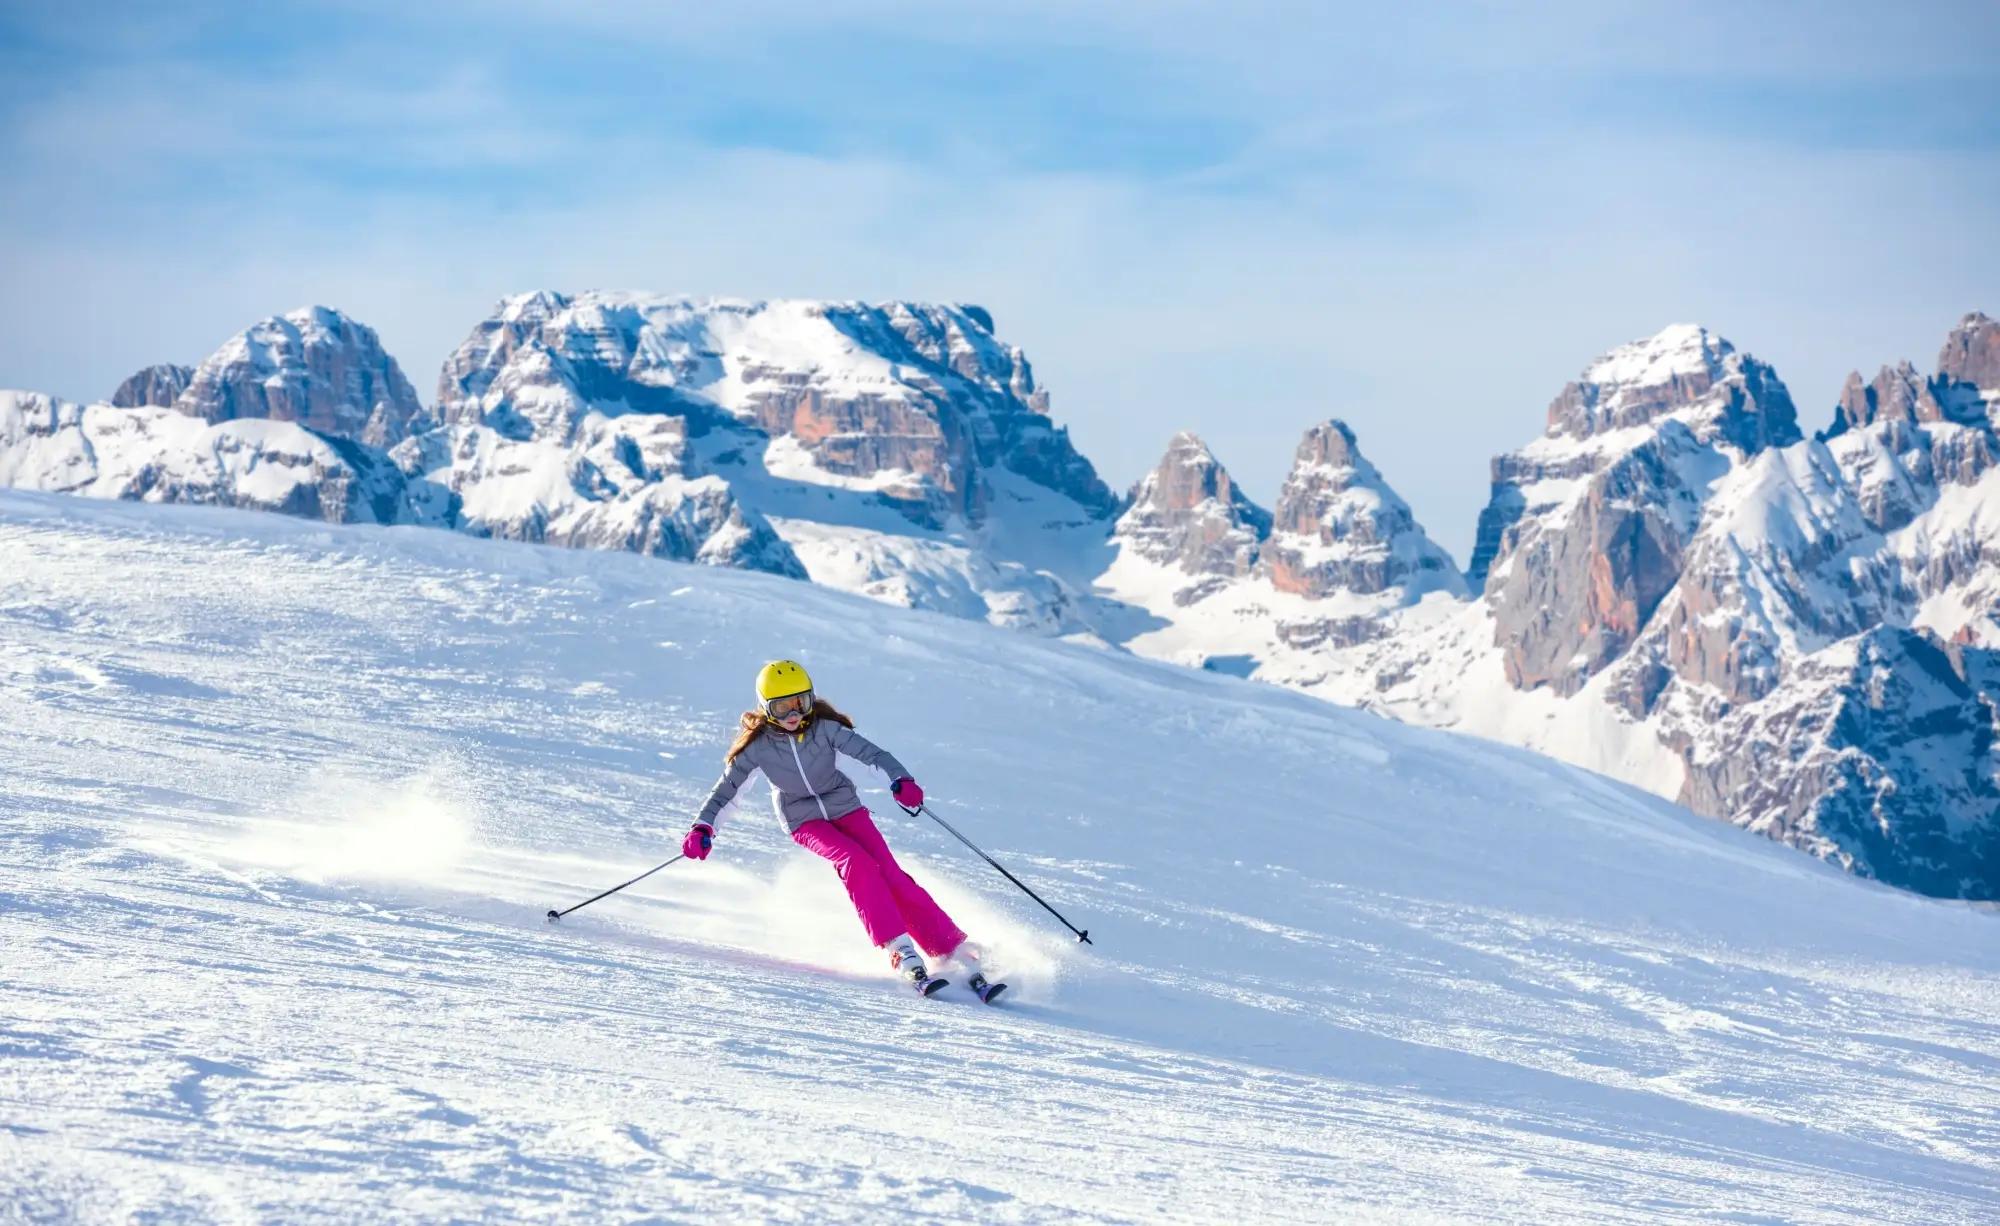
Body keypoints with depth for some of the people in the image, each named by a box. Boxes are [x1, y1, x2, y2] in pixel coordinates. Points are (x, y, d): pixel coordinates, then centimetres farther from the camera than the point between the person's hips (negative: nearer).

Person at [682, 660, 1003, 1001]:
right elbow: (725, 788, -11)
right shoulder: (758, 745, -15)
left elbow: (870, 752, -23)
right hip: (805, 821, -1)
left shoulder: (824, 728, -16)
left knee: (890, 874, -16)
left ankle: (957, 952, -13)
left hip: (845, 808, 1)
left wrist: (900, 779, -41)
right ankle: (901, 954, -32)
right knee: (855, 862, -29)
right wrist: (703, 827, -26)